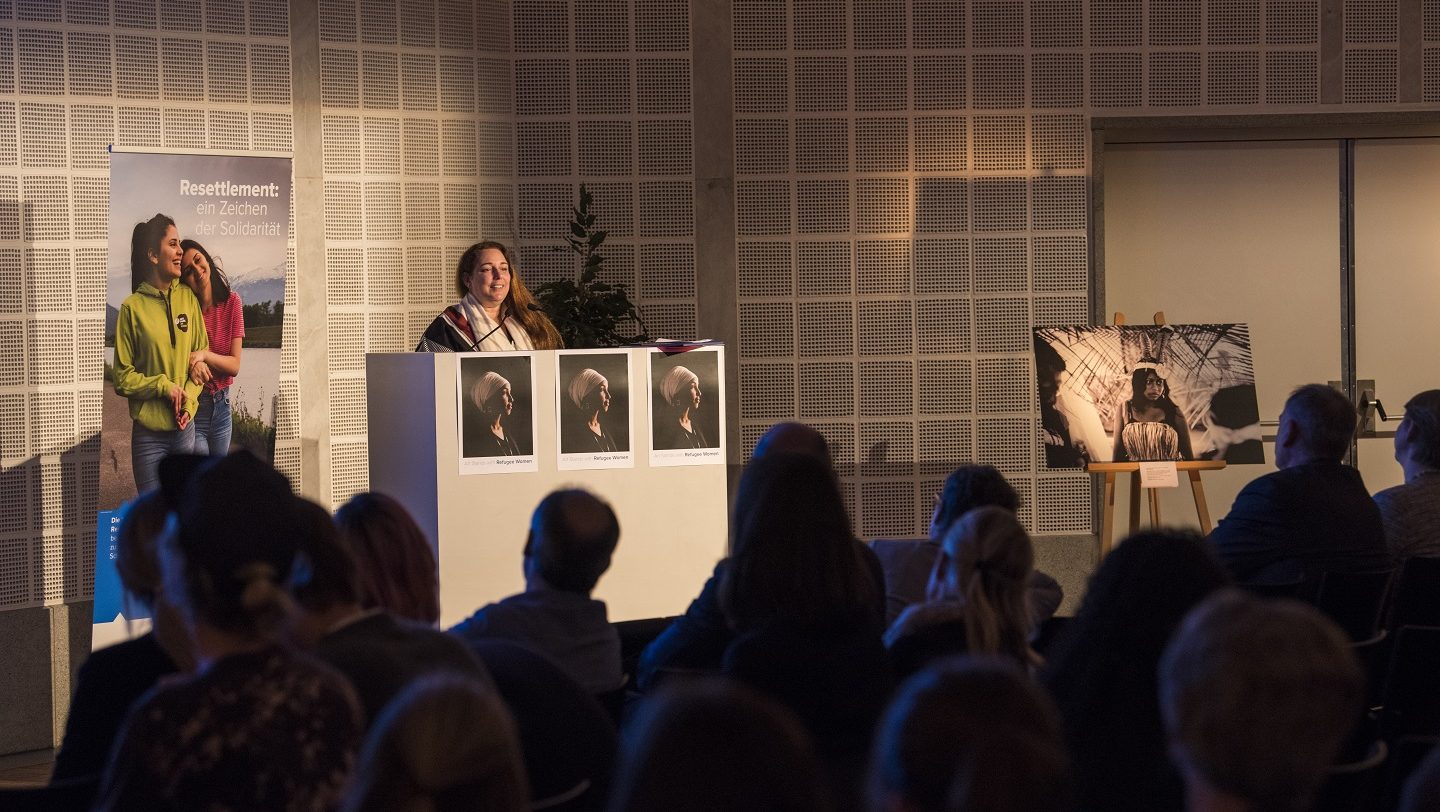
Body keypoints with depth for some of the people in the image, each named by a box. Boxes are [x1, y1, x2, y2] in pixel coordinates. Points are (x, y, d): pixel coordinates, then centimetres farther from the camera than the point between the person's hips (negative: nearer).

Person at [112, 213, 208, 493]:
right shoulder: (133, 308, -8)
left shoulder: (188, 298, 4)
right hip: (149, 433, -4)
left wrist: (189, 399, -5)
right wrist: (164, 386, -15)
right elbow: (122, 378, -5)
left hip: (184, 428, 4)